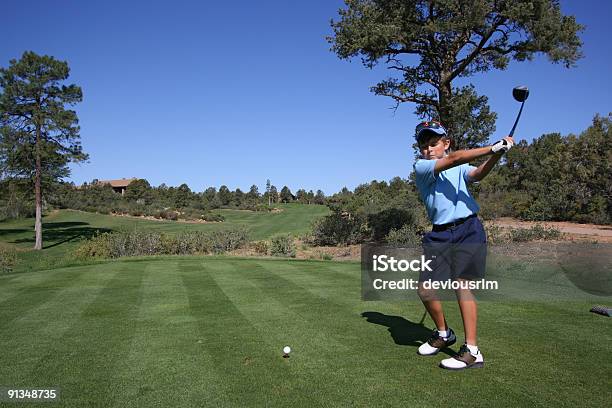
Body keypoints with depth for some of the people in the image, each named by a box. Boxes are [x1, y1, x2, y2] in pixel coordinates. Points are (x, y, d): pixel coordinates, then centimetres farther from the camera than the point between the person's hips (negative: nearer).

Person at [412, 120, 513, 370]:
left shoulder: (460, 168, 10)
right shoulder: (421, 167, 1)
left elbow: (476, 174, -13)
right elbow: (453, 159, -14)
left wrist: (496, 155, -32)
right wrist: (492, 148, -22)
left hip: (468, 229, -1)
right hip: (440, 234, 1)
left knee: (461, 284, -11)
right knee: (425, 288, -1)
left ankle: (472, 352, -5)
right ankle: (443, 334, 25)